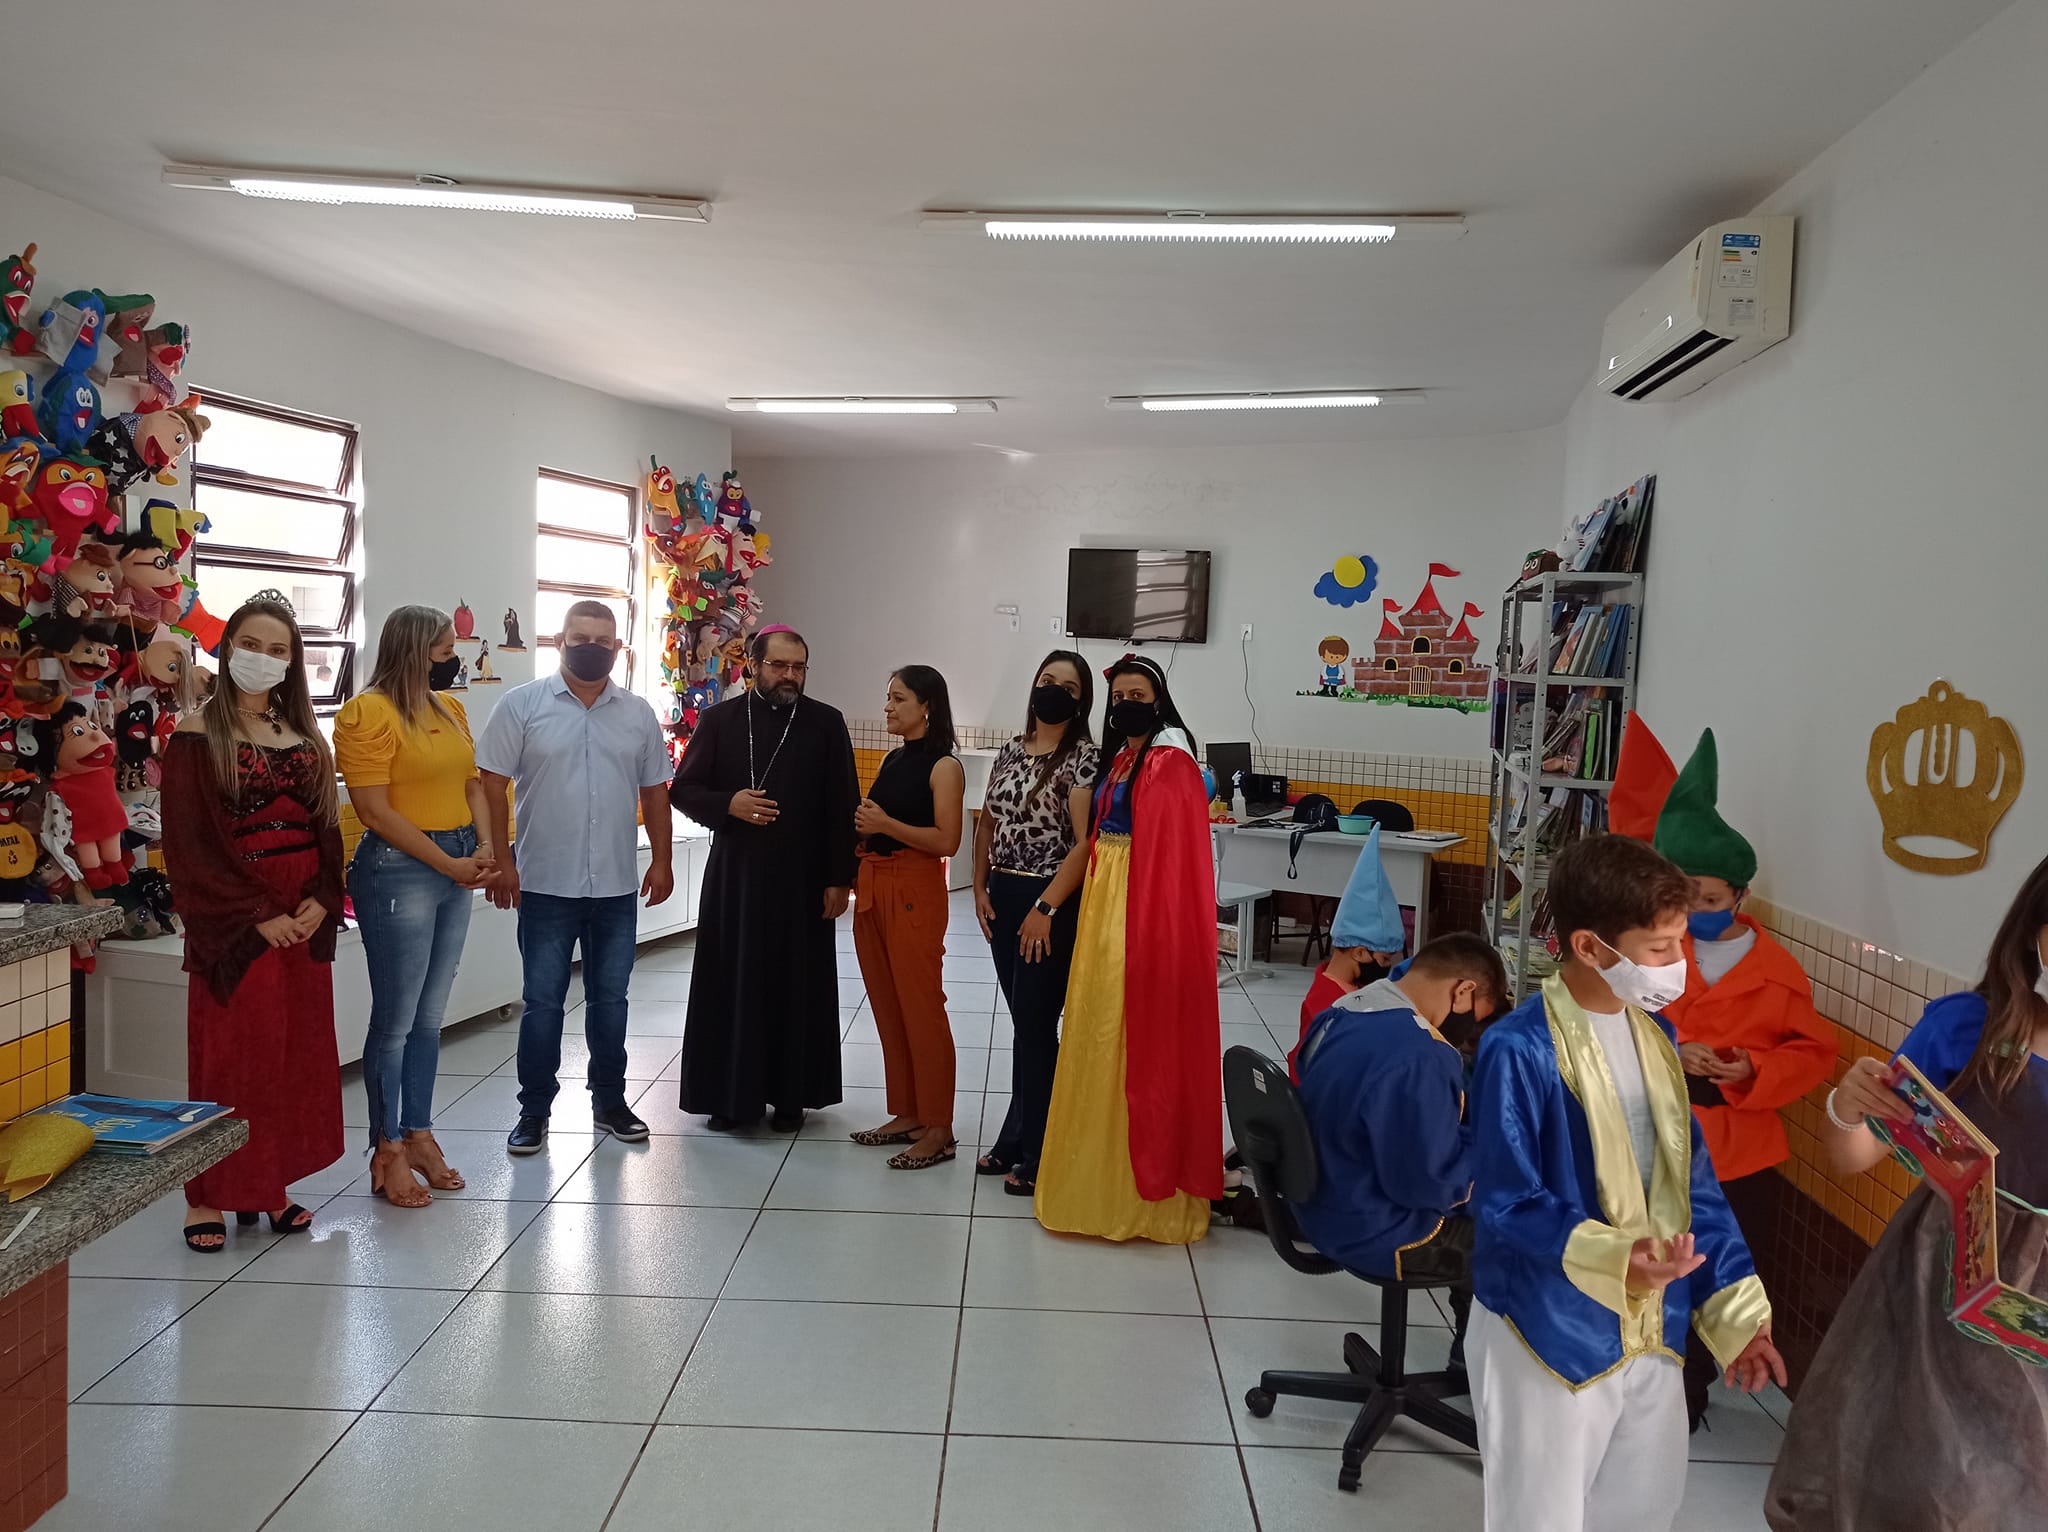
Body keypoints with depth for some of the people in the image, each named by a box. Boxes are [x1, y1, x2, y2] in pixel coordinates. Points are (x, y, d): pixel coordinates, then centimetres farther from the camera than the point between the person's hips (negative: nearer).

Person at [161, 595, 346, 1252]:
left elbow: (328, 827, 11)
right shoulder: (198, 736, -4)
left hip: (306, 918, 5)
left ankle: (272, 1187, 19)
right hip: (232, 921, -5)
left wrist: (323, 902, -6)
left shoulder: (305, 736, 12)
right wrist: (259, 915, -15)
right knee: (229, 1053, 0)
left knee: (299, 1052, 8)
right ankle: (207, 1197, 13)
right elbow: (188, 844, -10)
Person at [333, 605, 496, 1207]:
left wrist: (484, 848, -2)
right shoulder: (368, 712, -11)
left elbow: (472, 783, 15)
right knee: (395, 1019, 1)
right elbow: (376, 812, -15)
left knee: (429, 1015, 14)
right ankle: (388, 1151, 14)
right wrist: (447, 863, -13)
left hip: (456, 869, 7)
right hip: (399, 869, -7)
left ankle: (419, 1134, 26)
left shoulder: (450, 709, 13)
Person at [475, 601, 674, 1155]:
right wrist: (499, 860, -11)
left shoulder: (638, 713, 5)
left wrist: (661, 859, 6)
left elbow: (653, 792, 11)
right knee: (542, 1001, 5)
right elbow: (493, 786, -5)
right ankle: (534, 1110, 18)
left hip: (618, 887, 3)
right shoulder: (522, 705, -4)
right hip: (545, 884, -3)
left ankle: (609, 1101, 26)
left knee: (609, 999, 13)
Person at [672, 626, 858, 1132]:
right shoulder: (719, 719, 3)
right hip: (733, 876, 1)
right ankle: (730, 1093, 18)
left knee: (797, 986, 6)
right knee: (731, 984, 5)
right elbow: (682, 789, 6)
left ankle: (790, 1093, 19)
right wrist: (727, 804, -14)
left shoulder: (826, 723, 1)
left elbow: (843, 807, 1)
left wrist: (839, 878, -3)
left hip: (802, 879, 0)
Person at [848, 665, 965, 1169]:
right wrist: (865, 827, 4)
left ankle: (937, 1130, 6)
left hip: (915, 891, -8)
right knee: (887, 1007, 11)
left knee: (921, 1008, -3)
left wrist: (886, 824, -19)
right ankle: (906, 1114, 22)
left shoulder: (943, 766, -7)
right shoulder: (893, 759, 15)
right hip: (873, 888, 8)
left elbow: (947, 841, -15)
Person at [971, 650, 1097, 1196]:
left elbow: (1085, 843, -17)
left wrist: (1045, 910, -18)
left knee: (1036, 1024, -2)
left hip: (1051, 904, -6)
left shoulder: (1083, 757, -10)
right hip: (1003, 898, 6)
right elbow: (986, 825, 16)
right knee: (1023, 1022, 15)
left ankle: (1038, 1154, 11)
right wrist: (980, 889, 5)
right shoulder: (1010, 752, 10)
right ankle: (1015, 1141, 26)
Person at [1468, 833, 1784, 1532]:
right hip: (1548, 1334, -7)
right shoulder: (1520, 1050, -22)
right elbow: (1503, 1203, -20)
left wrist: (1733, 1308, 9)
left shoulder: (1654, 1035, 3)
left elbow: (1691, 1179, 10)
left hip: (1652, 1328, 7)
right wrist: (1613, 1257, -34)